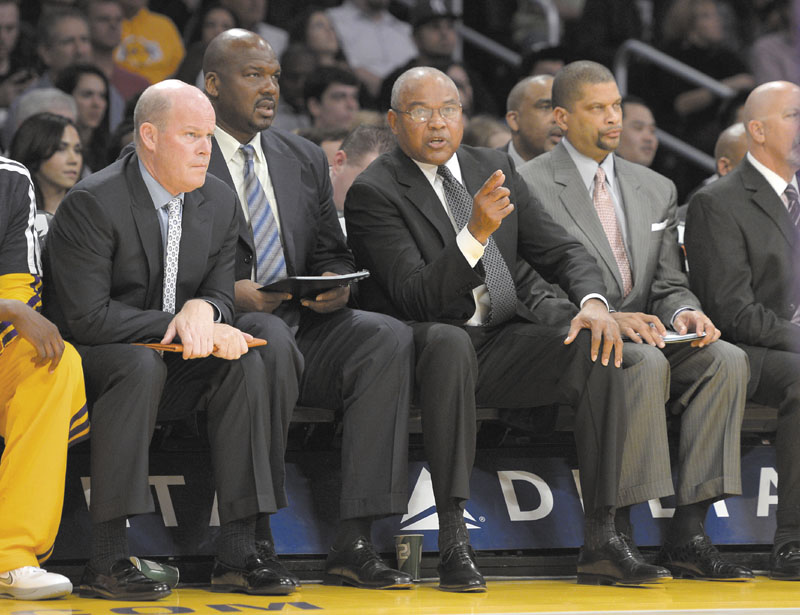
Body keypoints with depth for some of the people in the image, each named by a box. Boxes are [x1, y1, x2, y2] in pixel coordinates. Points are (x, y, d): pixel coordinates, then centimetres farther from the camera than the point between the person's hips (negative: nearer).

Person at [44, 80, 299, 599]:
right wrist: (176, 324, -25)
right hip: (91, 361, -6)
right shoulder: (92, 204, -16)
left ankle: (238, 552, -24)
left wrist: (202, 310, -20)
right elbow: (86, 316, -20)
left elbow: (222, 294, 6)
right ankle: (106, 560, -37)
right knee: (141, 364, -38)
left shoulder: (219, 201, 5)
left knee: (253, 361, -20)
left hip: (175, 369, 6)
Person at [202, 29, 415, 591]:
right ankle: (253, 539, -30)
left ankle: (354, 542, -27)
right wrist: (228, 294, -20)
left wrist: (336, 283, -4)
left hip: (302, 327, 5)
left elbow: (332, 254, 19)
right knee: (272, 341, -38)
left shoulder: (305, 160, 19)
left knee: (389, 338, -23)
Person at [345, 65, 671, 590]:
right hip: (428, 348, -5)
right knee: (449, 340, -39)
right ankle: (453, 540, -38)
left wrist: (594, 302, -11)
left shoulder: (495, 169, 12)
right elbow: (416, 297, -18)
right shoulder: (373, 193, -7)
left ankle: (602, 539, -23)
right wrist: (475, 232, -31)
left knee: (598, 349, -21)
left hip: (502, 345, 5)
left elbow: (563, 251, 11)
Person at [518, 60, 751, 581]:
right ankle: (614, 532, -31)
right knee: (647, 363, -36)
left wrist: (684, 312, -8)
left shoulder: (656, 190, 19)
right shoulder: (530, 185, -1)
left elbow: (670, 284, 17)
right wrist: (604, 318, -24)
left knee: (727, 360, -23)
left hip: (644, 338, 6)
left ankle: (688, 533, -26)